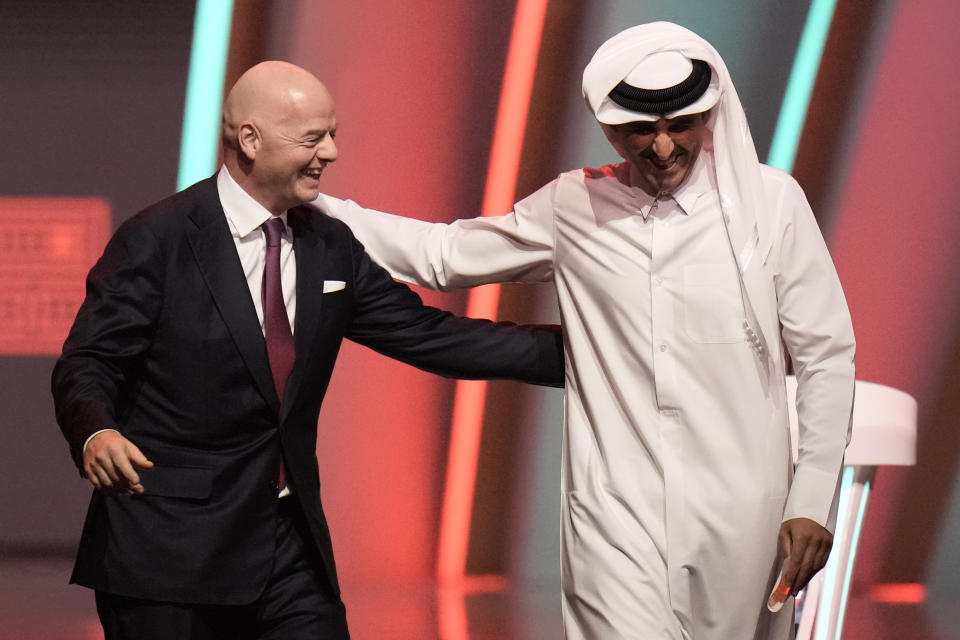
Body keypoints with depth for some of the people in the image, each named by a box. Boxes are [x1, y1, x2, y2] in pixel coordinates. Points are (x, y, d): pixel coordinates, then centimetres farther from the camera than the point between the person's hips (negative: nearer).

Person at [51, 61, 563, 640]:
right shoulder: (157, 241, -8)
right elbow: (88, 363, -9)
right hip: (169, 551, -5)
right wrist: (96, 434, -33)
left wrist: (562, 351, 3)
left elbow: (426, 334, 11)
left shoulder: (331, 247, 10)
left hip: (290, 547, 6)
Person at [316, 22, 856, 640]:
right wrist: (309, 204, 10)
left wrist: (813, 502, -2)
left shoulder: (769, 200, 1)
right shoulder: (573, 207, 7)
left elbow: (826, 356, 4)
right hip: (616, 520, 0)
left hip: (738, 518, 0)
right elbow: (443, 254, 17)